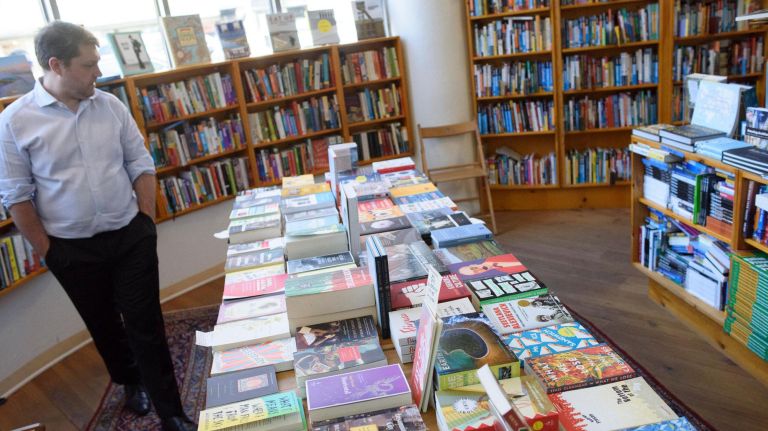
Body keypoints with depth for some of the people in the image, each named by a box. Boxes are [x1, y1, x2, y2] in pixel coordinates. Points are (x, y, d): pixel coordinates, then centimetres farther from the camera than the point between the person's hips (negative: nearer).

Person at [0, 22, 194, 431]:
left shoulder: (110, 105, -2)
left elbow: (141, 165, 4)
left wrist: (145, 224, 1)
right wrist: (48, 251, -4)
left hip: (131, 238, 1)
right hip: (73, 250, -1)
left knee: (146, 326, 4)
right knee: (104, 326, 18)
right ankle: (132, 382, 44)